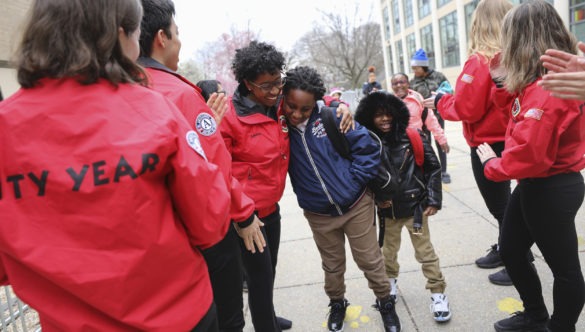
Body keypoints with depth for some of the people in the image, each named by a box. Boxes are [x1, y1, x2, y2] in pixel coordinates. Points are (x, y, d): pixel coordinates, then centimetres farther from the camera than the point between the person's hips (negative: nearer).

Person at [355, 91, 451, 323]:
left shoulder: (413, 137, -10)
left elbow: (433, 168, -4)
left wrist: (434, 199, -5)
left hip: (414, 205, -2)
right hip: (387, 209, 2)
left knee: (425, 251, 6)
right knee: (388, 250, 18)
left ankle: (438, 293, 22)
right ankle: (390, 283, 41)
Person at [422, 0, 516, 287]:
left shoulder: (479, 61, -19)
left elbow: (464, 109, -19)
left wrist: (440, 101, -1)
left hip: (488, 145, -7)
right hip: (509, 140, 7)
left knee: (500, 206, 7)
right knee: (503, 202, 23)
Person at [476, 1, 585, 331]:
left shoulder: (548, 88, -26)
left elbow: (528, 155, -30)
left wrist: (492, 164, -12)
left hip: (551, 190, -10)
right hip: (539, 184, 10)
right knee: (510, 249, 21)